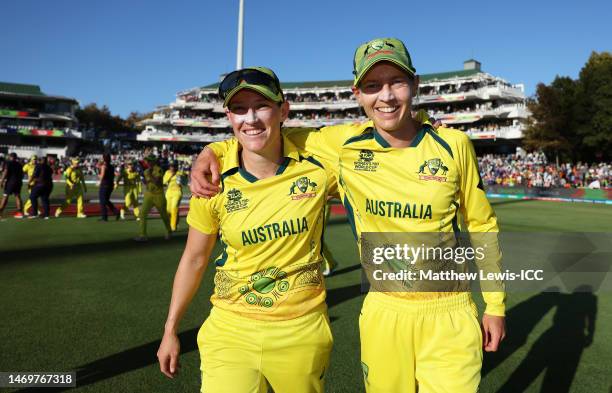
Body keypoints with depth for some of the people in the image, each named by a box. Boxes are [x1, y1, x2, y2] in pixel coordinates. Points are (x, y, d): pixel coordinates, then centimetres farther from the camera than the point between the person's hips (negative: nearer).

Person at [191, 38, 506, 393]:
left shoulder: (453, 144, -6)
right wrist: (212, 151, -7)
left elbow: (483, 226, 4)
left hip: (449, 314, 0)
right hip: (383, 313, 1)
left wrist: (495, 304, 7)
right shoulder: (343, 144, -7)